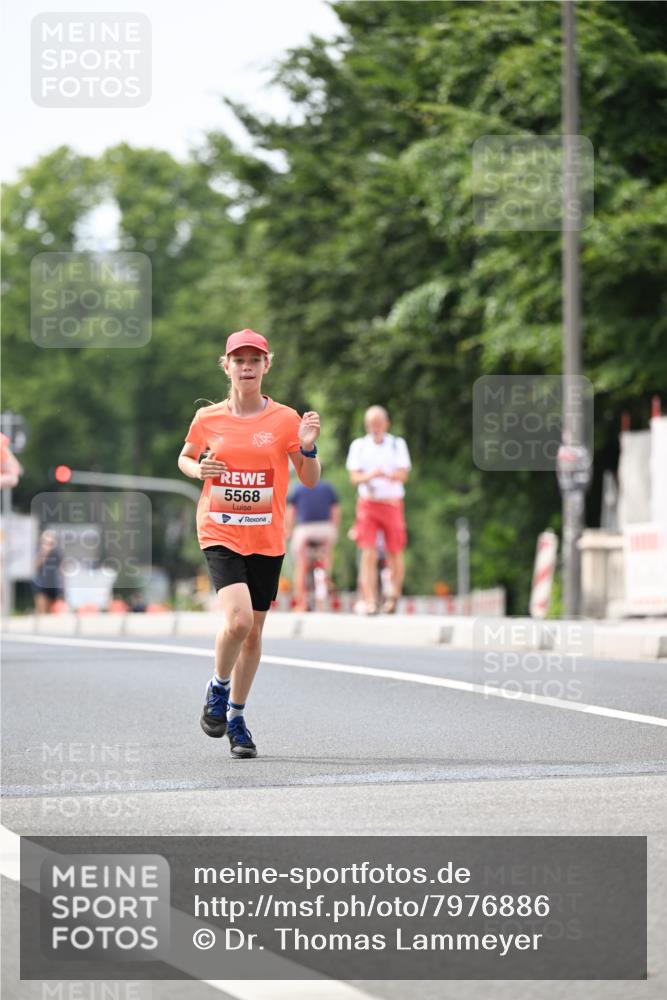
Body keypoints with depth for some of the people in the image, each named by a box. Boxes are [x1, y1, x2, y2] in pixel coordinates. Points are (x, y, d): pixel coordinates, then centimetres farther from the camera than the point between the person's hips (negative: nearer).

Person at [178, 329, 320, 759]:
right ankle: (218, 687, 7)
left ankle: (236, 715, 26)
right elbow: (185, 457, 18)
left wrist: (307, 448, -16)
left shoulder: (285, 419, -1)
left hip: (266, 539, 2)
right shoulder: (208, 418, 0)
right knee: (238, 619, -21)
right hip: (220, 534, -2)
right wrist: (198, 469, -5)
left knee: (254, 629, 8)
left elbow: (310, 480, 4)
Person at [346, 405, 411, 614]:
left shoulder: (397, 445, 6)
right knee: (368, 555, -11)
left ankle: (394, 595, 25)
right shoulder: (358, 446, 8)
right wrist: (369, 476, -23)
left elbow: (403, 475, -6)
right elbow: (354, 477, 0)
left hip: (392, 504, 0)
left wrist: (386, 475, -28)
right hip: (367, 503, 0)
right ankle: (369, 601, -15)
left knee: (395, 554, 4)